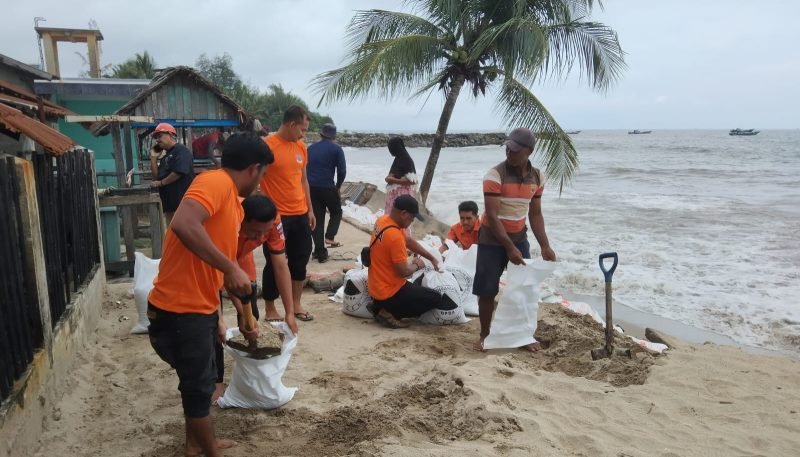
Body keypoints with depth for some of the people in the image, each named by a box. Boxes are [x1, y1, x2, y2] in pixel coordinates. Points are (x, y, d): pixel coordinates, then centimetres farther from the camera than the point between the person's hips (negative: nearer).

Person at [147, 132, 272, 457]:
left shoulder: (233, 200, 13)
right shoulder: (216, 181, -16)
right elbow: (183, 224, -36)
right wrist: (231, 268, -30)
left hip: (200, 306, 10)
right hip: (180, 310, -10)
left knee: (200, 381, 24)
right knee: (198, 386, 8)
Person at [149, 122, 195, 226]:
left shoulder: (181, 150, -7)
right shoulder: (166, 156, 21)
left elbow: (178, 172, -19)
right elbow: (156, 177, 17)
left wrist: (161, 183, -7)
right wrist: (153, 157, 10)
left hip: (182, 201, -9)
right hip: (169, 201, 9)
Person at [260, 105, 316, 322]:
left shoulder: (301, 146, 9)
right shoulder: (267, 146, -11)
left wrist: (310, 209, 15)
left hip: (300, 215, 7)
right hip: (276, 216, -6)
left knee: (300, 260, 12)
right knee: (275, 263, 3)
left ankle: (296, 304, 26)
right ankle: (270, 309, 17)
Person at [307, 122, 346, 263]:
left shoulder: (311, 148, 13)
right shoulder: (336, 149, -1)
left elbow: (304, 168, 14)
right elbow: (342, 171, -8)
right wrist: (338, 186, 6)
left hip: (311, 187, 4)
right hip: (327, 187, -4)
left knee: (317, 218, 8)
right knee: (336, 212, 20)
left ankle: (320, 253, 7)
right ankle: (330, 237, -1)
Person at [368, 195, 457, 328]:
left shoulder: (383, 220, 1)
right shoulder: (395, 236, -28)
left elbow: (408, 241, 14)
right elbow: (404, 271, -24)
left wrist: (432, 258, 14)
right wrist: (416, 265, -2)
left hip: (376, 288, 9)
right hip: (389, 292, -9)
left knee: (417, 287, 33)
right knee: (436, 298, 2)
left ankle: (382, 307, 12)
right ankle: (390, 312, -4)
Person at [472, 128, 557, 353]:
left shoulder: (536, 177, -2)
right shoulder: (495, 174, -19)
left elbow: (535, 214, 5)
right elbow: (492, 215, -22)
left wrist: (545, 245, -5)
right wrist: (509, 248, -25)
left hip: (519, 237, 5)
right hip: (492, 240, -4)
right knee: (487, 291, 1)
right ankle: (485, 334, 19)